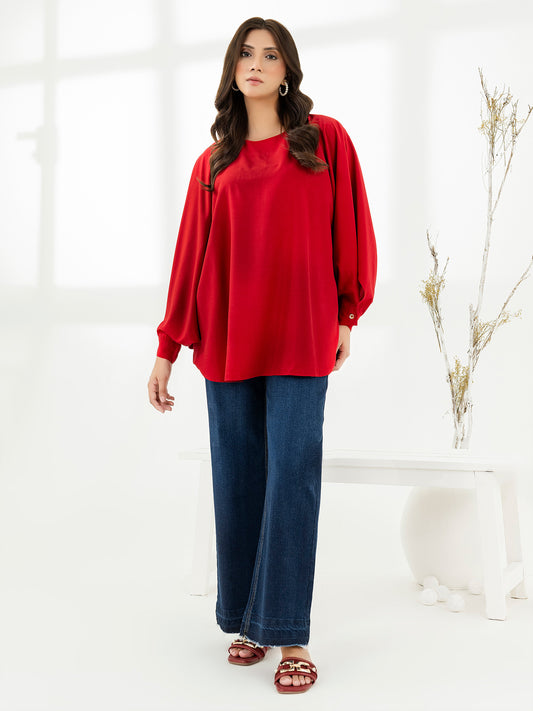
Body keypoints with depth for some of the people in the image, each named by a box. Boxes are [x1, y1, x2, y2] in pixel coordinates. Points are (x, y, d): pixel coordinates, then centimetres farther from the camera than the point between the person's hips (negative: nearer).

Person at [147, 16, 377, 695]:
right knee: (237, 480, 5)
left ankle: (290, 636, 2)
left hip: (299, 338, -2)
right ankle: (245, 621, 17)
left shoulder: (326, 139, 7)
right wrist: (167, 347, 8)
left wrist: (347, 314, 6)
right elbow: (190, 256, 10)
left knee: (292, 478, -6)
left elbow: (350, 230, 8)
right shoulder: (213, 163, 13)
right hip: (227, 339, 3)